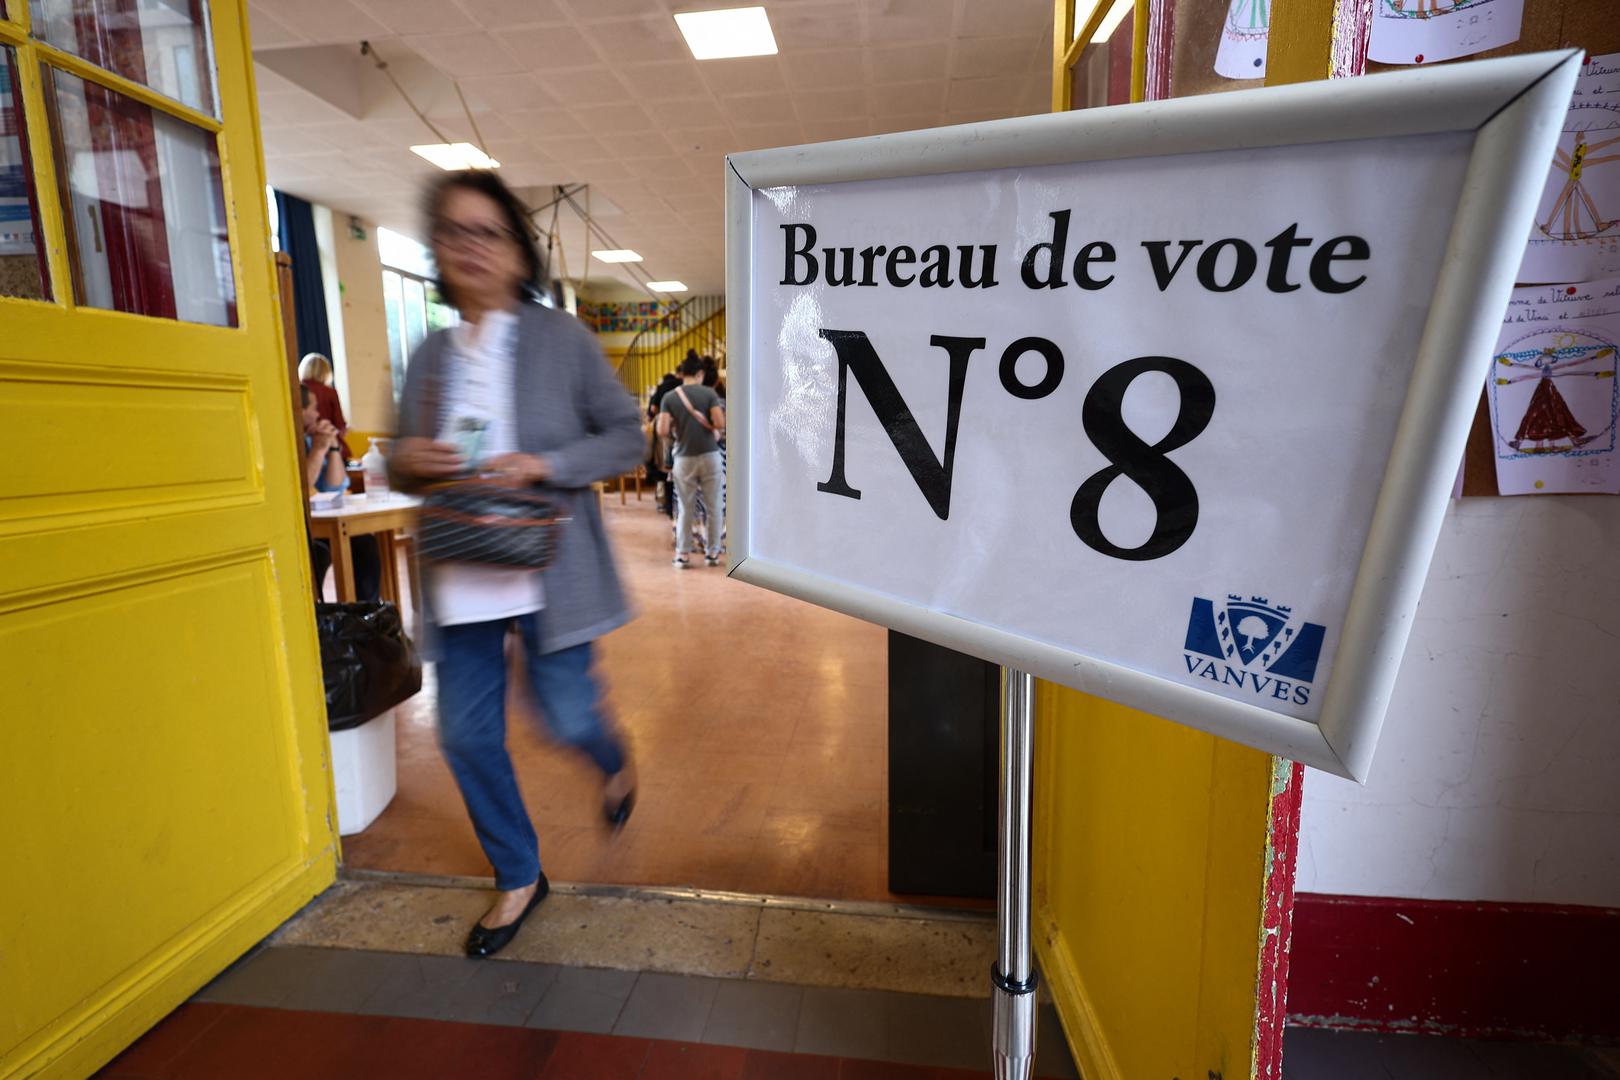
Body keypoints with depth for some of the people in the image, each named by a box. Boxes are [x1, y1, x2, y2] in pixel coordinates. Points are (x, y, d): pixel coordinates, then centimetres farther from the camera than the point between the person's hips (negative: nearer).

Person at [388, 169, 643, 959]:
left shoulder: (562, 338, -3)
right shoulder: (430, 354, 9)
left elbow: (625, 437, -4)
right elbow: (405, 466, 17)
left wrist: (543, 465, -18)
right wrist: (406, 460, -7)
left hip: (544, 573, -4)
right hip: (459, 580, 5)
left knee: (566, 715, 3)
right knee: (466, 735, 8)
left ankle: (616, 763, 43)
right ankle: (518, 878, 31)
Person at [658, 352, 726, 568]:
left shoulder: (669, 397, 1)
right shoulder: (709, 393, -2)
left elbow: (662, 431, -5)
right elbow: (720, 424, -12)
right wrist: (717, 432, 9)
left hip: (684, 458, 1)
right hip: (709, 455, -1)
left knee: (686, 510, 9)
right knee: (713, 507, 9)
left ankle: (682, 555, 14)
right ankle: (712, 552, 14)